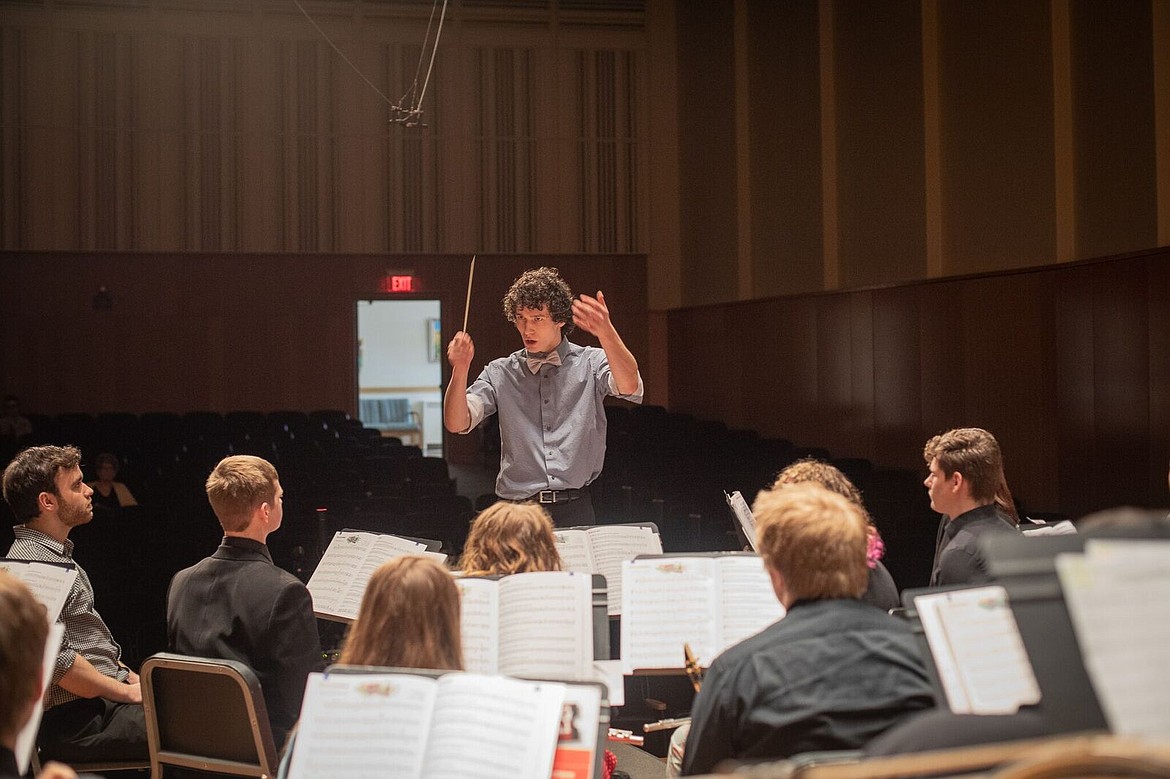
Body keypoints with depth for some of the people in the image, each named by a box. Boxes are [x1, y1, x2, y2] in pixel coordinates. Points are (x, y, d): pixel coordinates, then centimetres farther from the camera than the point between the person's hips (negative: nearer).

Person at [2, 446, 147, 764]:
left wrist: (139, 682, 12)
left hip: (107, 700, 10)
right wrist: (128, 692, -13)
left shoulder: (60, 556, 20)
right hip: (74, 722, -10)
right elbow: (57, 661, -23)